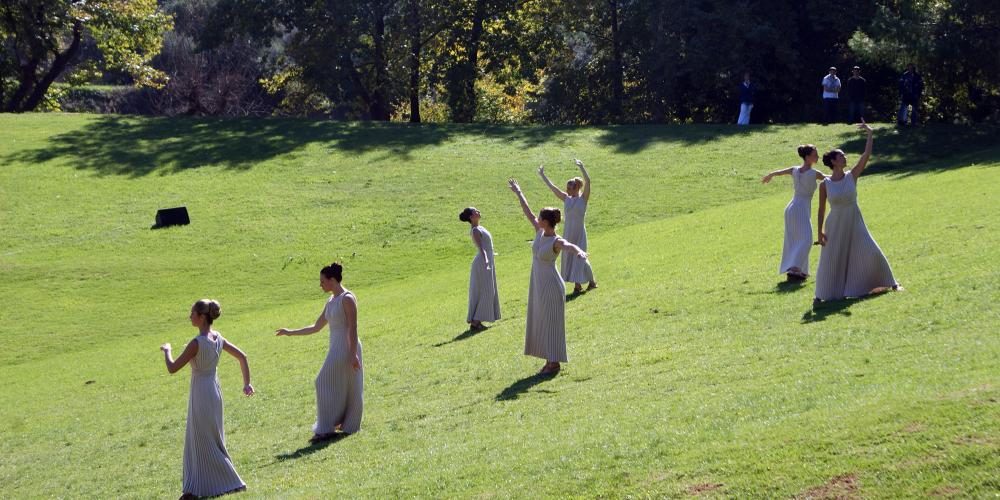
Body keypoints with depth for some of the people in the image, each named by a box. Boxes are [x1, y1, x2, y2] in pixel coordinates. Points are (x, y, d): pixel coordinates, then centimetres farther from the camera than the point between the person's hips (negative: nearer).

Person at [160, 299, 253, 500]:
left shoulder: (197, 344, -22)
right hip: (214, 390, 8)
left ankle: (231, 482, 11)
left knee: (206, 443, 5)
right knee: (197, 441, 17)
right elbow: (242, 357, 9)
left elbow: (172, 368, -18)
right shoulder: (217, 338, 2)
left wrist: (166, 351, 1)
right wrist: (247, 383, 15)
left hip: (201, 393, -8)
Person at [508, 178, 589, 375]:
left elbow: (570, 246, -43)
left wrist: (579, 252, -66)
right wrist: (518, 193, 20)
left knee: (551, 324, 0)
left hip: (551, 287, -9)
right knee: (540, 322, 13)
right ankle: (550, 361, 22)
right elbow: (527, 212, 12)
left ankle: (554, 363, 9)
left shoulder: (557, 242, -21)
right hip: (538, 285, 9)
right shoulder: (540, 232, 1)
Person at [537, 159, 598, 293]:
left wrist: (581, 167, -31)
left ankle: (591, 281, 15)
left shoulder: (583, 198, -9)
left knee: (580, 257, -2)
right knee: (569, 257, 5)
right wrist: (542, 175, 4)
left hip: (579, 232, -5)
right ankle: (577, 285, 15)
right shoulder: (566, 199, 4)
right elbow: (552, 187, 6)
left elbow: (588, 181, -22)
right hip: (568, 232, 5)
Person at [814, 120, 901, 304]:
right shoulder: (825, 184, -8)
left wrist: (870, 134, -14)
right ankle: (821, 295, 14)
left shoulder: (852, 176, -3)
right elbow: (821, 209, -2)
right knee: (830, 260, 2)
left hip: (855, 223, 2)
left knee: (871, 253, 3)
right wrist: (820, 232, -3)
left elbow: (866, 155, -10)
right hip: (835, 226, -2)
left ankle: (889, 283, 19)